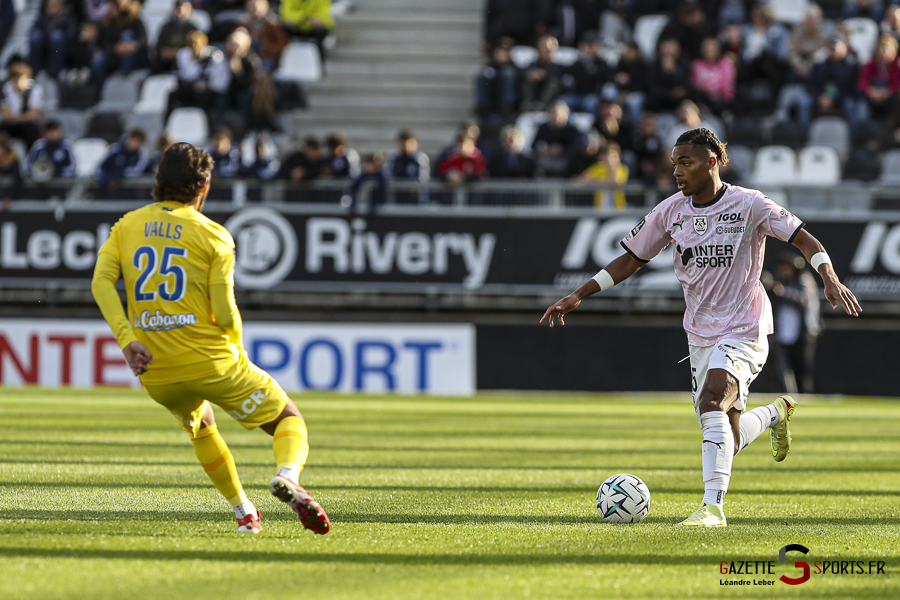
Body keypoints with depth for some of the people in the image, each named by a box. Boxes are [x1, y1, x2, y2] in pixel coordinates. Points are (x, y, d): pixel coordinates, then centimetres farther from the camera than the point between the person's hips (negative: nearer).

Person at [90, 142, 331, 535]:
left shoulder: (126, 226, 8)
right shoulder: (213, 235, -3)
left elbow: (101, 282, -8)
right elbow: (224, 312, -11)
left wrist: (126, 339, -13)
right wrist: (236, 347, 9)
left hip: (157, 374, 4)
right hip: (211, 362, -4)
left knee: (200, 428, 35)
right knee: (288, 419, 11)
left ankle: (243, 512, 32)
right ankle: (287, 475, -20)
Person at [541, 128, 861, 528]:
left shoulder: (748, 205, -11)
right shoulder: (671, 211, 1)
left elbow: (804, 240, -12)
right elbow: (631, 259, 9)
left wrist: (830, 279, -31)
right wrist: (578, 296, 1)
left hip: (742, 332, -5)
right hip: (700, 334, 6)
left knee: (712, 401, -30)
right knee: (728, 442, 8)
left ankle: (713, 507, -30)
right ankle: (775, 413, 43)